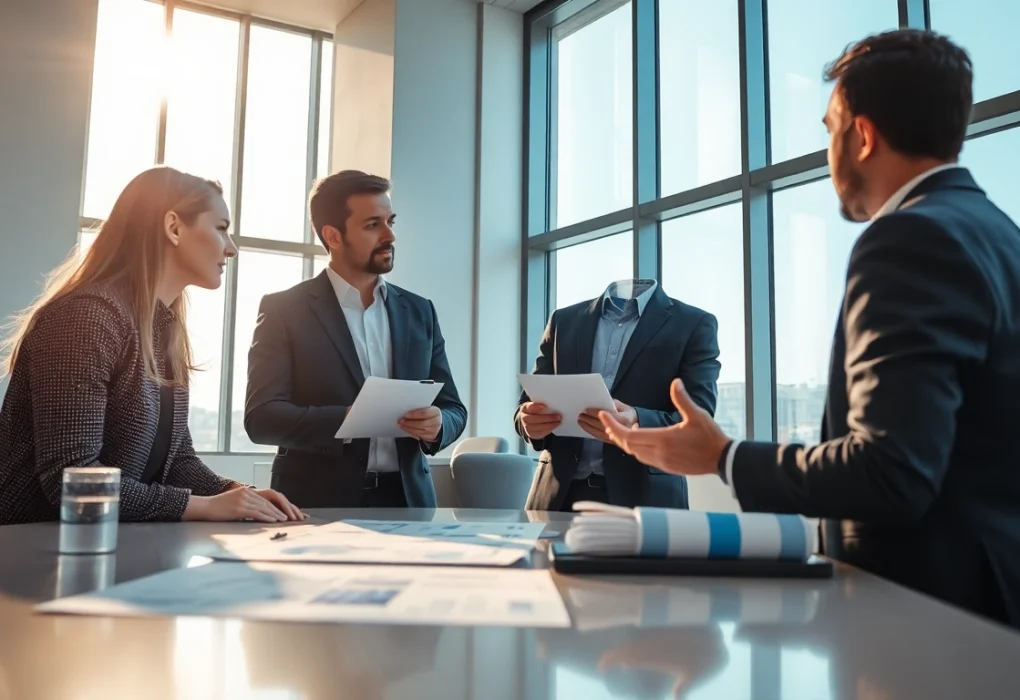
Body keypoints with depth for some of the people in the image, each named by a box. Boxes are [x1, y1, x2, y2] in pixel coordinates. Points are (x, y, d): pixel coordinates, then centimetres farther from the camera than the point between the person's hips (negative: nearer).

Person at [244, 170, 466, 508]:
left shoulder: (419, 311, 10)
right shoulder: (284, 310, -1)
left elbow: (453, 408, 11)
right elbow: (261, 416, -8)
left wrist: (437, 424, -11)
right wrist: (345, 420, -22)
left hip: (405, 498, 5)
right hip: (319, 504, -4)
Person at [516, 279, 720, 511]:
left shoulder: (694, 325, 1)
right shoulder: (564, 320, 11)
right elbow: (528, 402, 10)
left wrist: (637, 424, -28)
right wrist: (531, 419, -14)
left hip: (645, 497, -3)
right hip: (561, 493, 3)